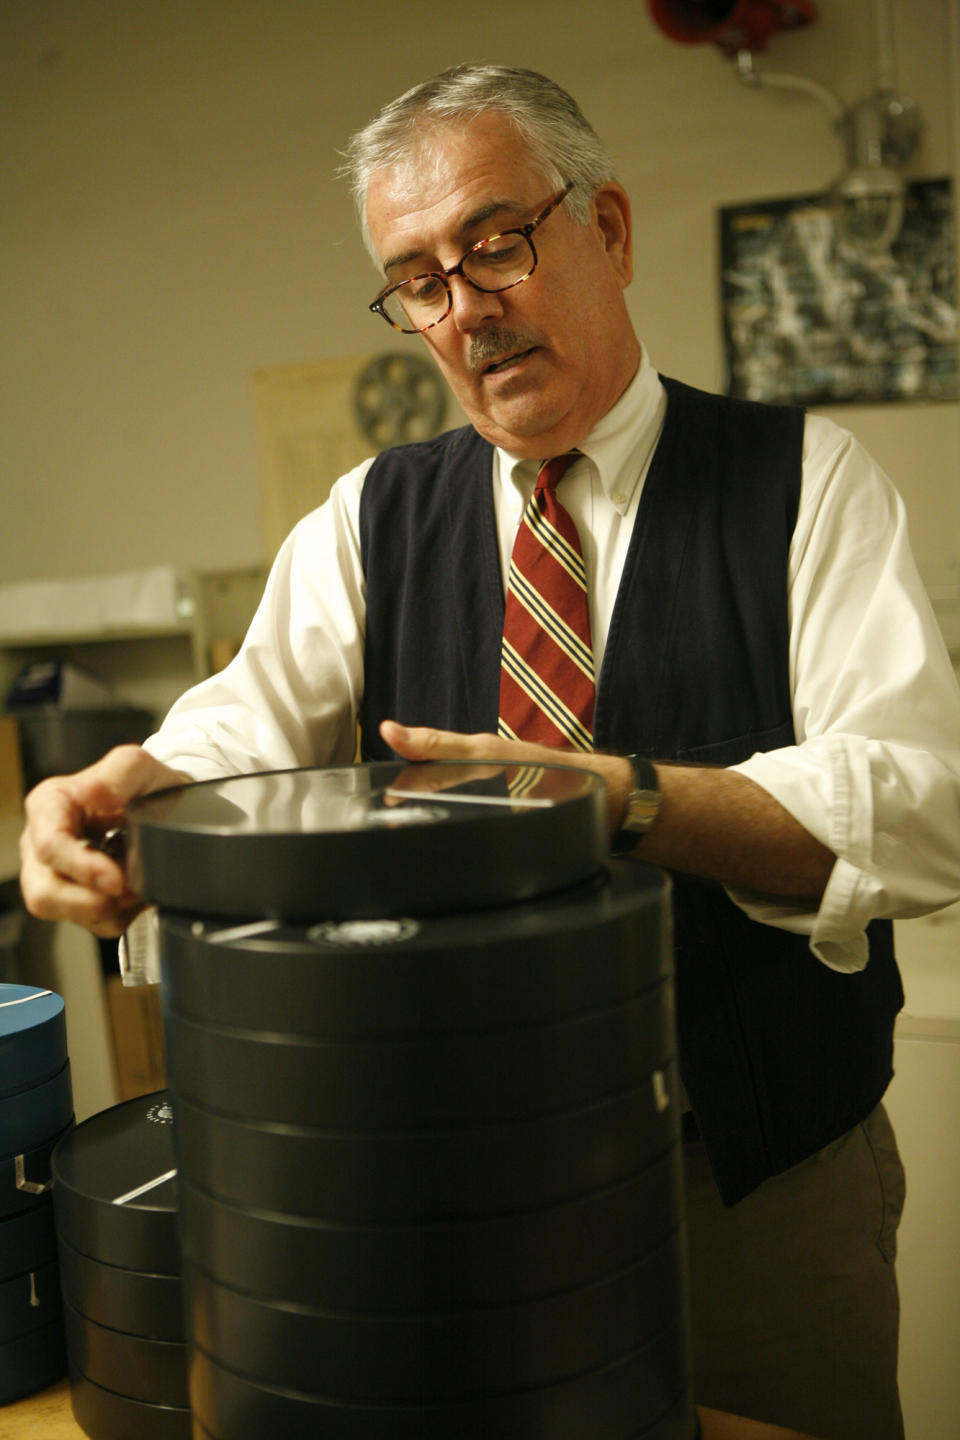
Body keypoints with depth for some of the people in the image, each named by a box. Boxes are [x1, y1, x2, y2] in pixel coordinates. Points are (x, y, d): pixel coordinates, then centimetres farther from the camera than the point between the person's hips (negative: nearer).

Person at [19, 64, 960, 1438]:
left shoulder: (806, 480, -5)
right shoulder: (374, 516, 5)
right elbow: (258, 722, -10)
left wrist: (624, 796, -30)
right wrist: (133, 788, -33)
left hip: (774, 1178, -2)